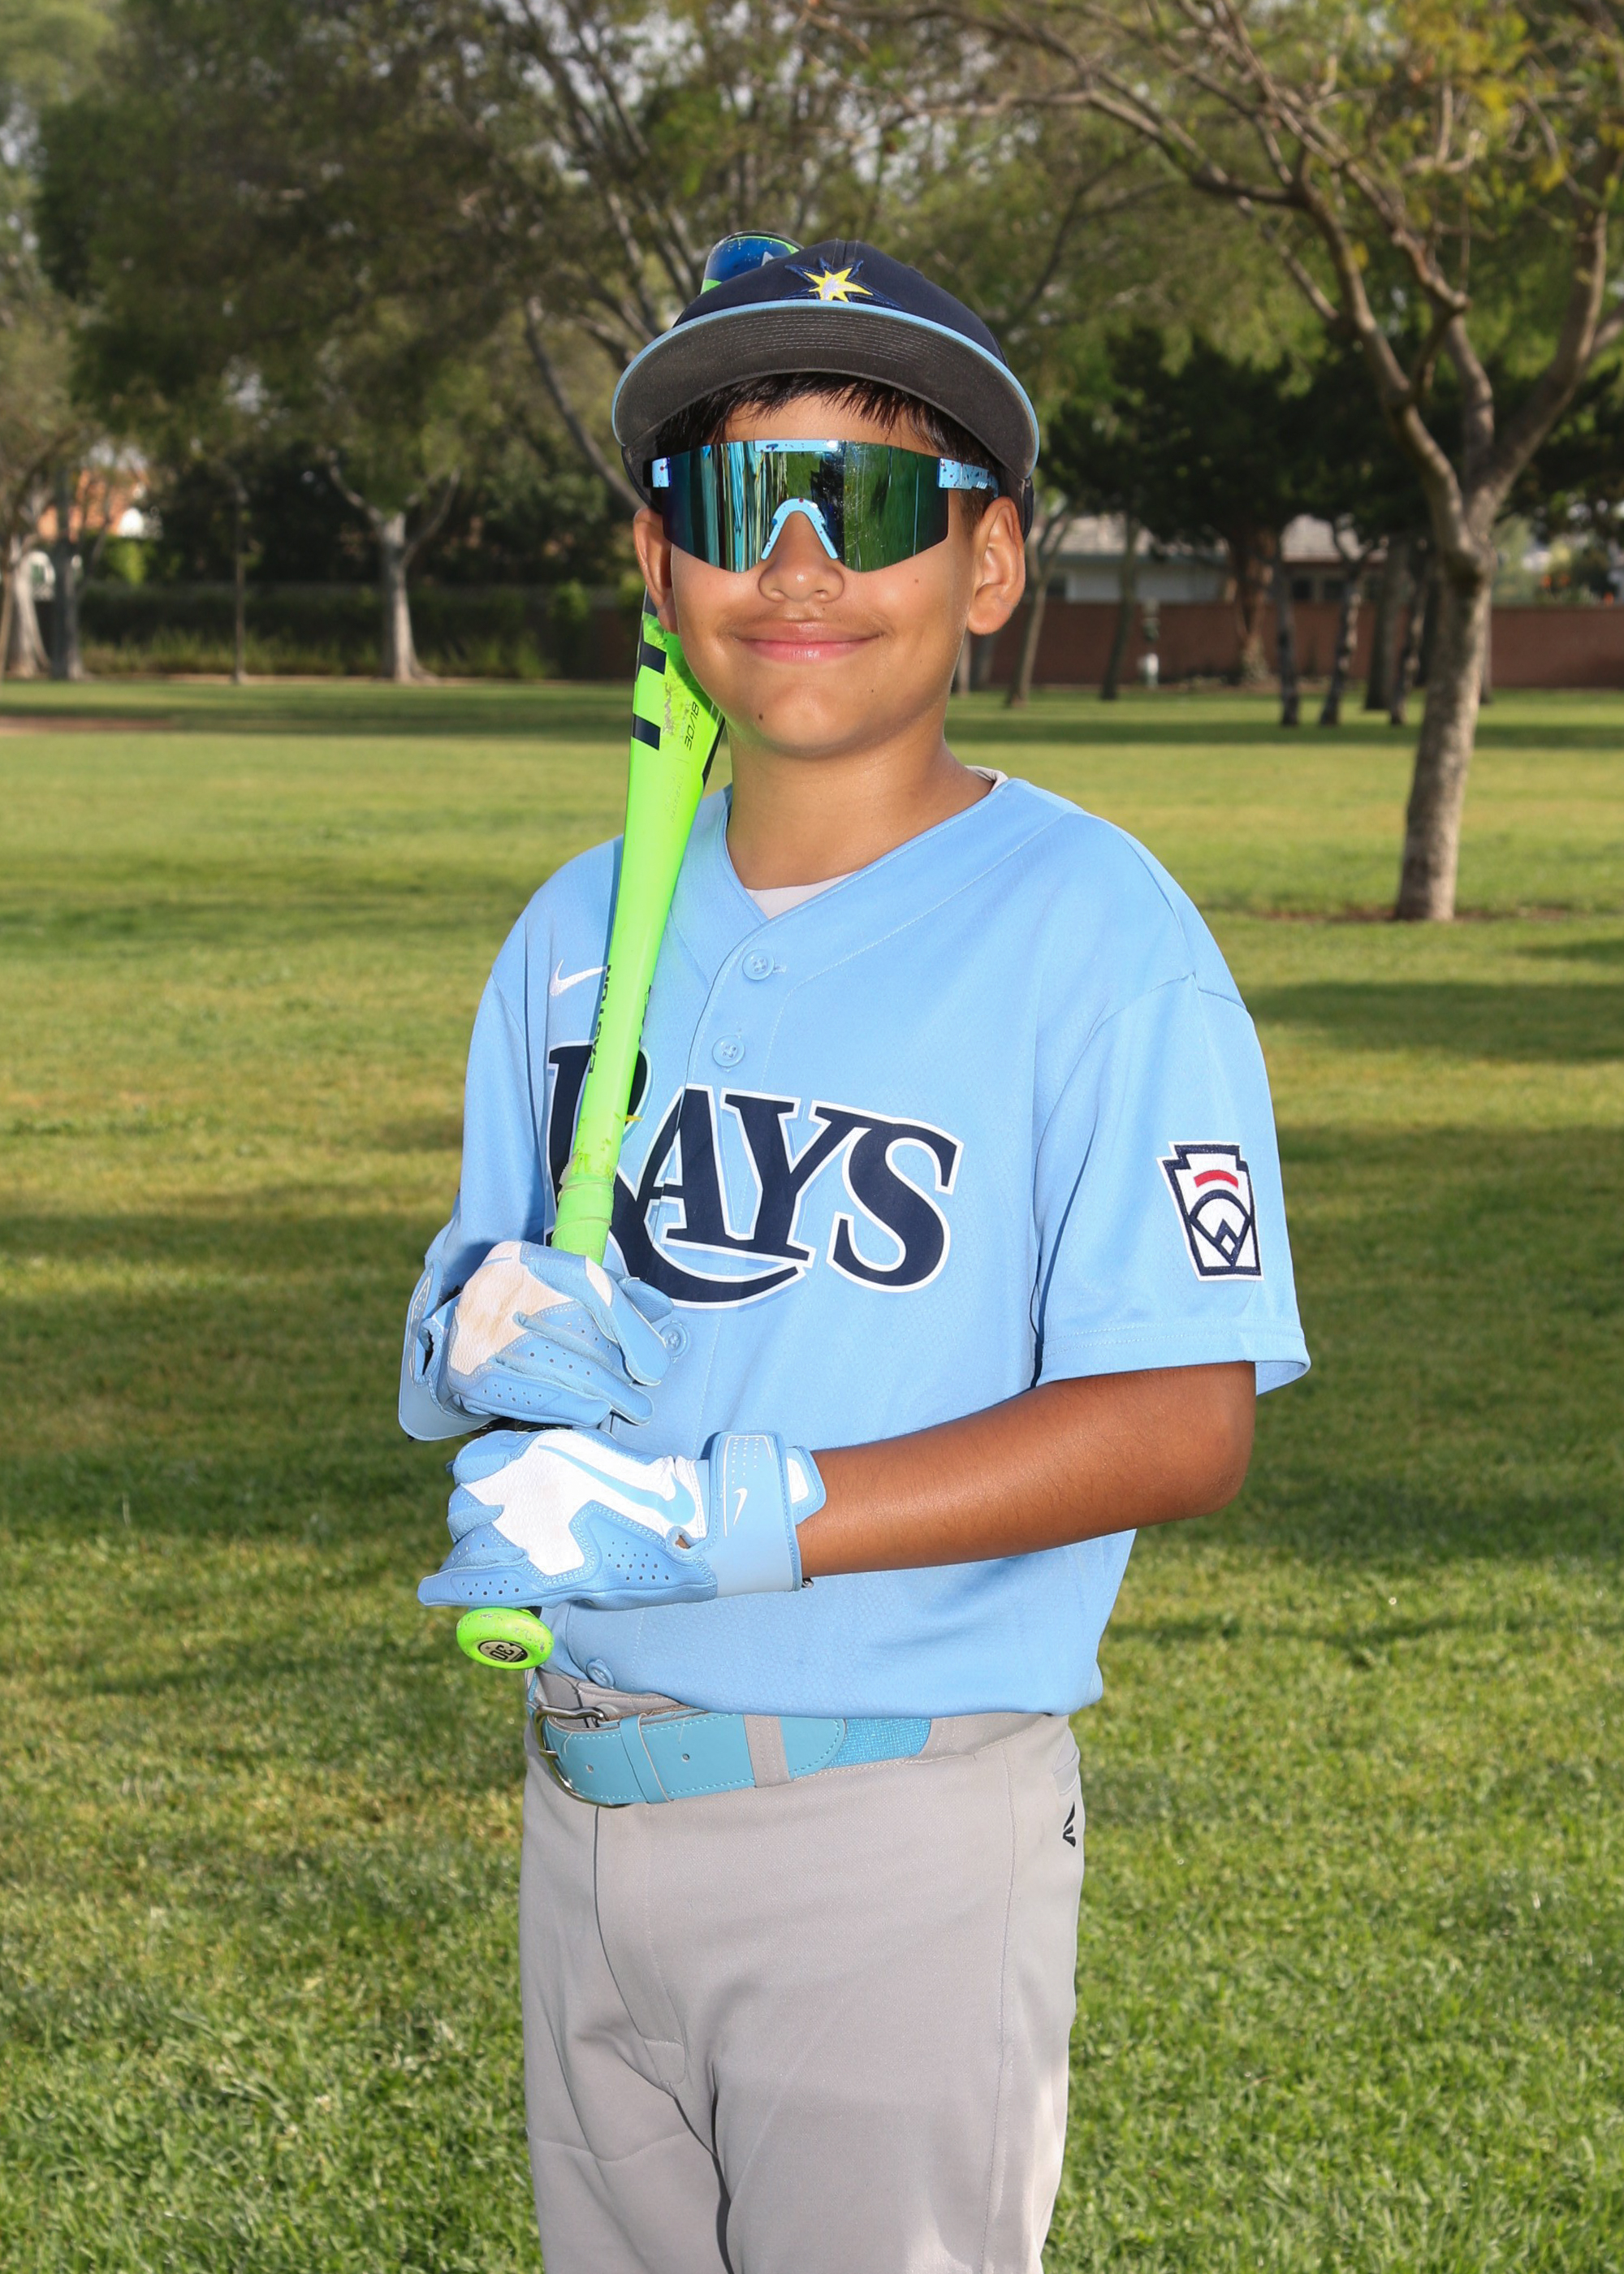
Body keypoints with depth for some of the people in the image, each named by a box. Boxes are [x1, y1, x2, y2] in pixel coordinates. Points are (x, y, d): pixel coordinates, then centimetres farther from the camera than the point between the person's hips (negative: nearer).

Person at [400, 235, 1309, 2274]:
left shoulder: (1086, 927, -11)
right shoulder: (582, 928, 9)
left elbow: (1183, 1426, -18)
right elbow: (464, 1313, 17)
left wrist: (721, 1515, -23)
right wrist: (477, 1328, -8)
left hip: (903, 1843, -6)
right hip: (587, 1803, 6)